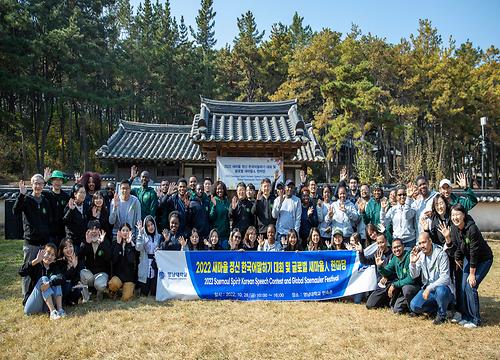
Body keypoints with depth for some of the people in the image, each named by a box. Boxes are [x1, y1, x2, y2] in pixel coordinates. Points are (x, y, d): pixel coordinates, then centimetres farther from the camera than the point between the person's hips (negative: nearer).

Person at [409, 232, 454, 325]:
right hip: (427, 288, 5)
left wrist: (429, 288, -30)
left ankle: (441, 315, -9)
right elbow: (414, 276, 0)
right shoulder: (420, 255, 1)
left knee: (440, 290, -39)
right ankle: (435, 308, 14)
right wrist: (412, 263, -19)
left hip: (442, 287, -5)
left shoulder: (441, 254, -17)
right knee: (414, 306, -15)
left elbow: (445, 278, -23)